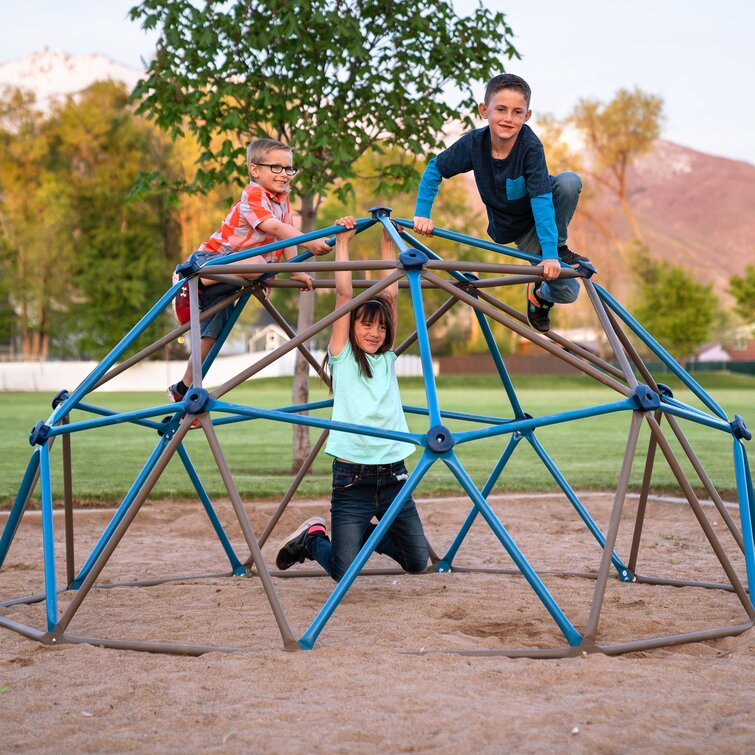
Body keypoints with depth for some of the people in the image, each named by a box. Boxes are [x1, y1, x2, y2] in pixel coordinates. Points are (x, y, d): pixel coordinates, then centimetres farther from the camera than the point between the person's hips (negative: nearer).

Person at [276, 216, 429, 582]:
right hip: (352, 478, -4)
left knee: (418, 562, 5)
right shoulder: (342, 357, -1)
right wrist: (342, 242, 0)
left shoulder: (387, 358, 10)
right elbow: (344, 293, -5)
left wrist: (387, 243, 8)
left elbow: (389, 294, 7)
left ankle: (364, 533, 30)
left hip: (393, 475, 5)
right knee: (343, 572, -8)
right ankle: (312, 537, 23)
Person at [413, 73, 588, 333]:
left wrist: (550, 254, -42)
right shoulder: (474, 143, -22)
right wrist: (422, 214, -13)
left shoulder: (530, 147, -29)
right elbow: (434, 169, -6)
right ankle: (540, 294, 21)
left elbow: (541, 200, -35)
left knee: (569, 181, -34)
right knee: (567, 292, -17)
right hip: (511, 230, 0)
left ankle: (558, 248, -10)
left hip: (540, 216, 0)